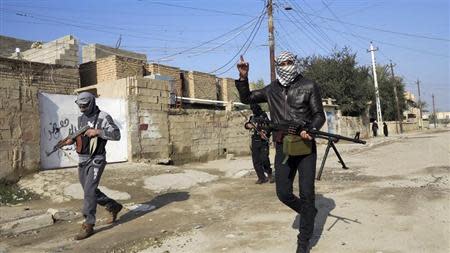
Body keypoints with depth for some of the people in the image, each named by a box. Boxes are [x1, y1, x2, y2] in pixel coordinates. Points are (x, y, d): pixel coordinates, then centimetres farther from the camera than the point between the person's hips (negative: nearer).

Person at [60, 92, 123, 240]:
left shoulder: (103, 117, -10)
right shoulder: (81, 118, 12)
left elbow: (116, 135, -15)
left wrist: (98, 131, -24)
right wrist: (71, 140, 3)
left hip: (96, 160, -8)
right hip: (82, 161, 8)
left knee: (89, 191, -13)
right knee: (90, 191, 14)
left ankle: (88, 226, -4)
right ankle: (114, 207, 32)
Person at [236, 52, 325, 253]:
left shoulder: (309, 87, 0)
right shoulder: (272, 90, 10)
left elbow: (319, 115, -2)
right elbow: (246, 98, 16)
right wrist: (243, 77, 0)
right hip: (282, 148, 3)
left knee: (307, 193, -2)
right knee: (283, 193, 4)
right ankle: (308, 212, 34)